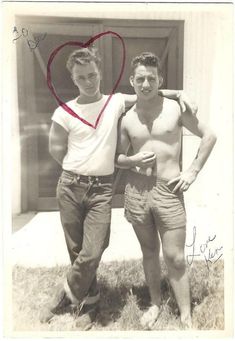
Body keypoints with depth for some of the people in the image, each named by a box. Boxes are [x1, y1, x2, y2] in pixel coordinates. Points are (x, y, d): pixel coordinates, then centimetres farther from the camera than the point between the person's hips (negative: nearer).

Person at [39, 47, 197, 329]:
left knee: (92, 253, -6)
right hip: (70, 186, 1)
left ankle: (63, 297, 24)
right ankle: (90, 300, 36)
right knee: (77, 251, 11)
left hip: (101, 189, 0)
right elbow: (56, 150, 5)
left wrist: (178, 93, 3)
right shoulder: (65, 112, 0)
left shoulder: (116, 102, 5)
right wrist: (80, 170, 8)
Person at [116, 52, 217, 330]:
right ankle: (155, 303, 37)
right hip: (136, 191, 3)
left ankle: (186, 318, 22)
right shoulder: (127, 118, 5)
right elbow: (118, 158, 14)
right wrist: (133, 160, -9)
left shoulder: (175, 108, -1)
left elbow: (209, 136, 6)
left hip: (168, 191, -2)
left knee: (175, 258, 2)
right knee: (149, 252, 16)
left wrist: (192, 171, -2)